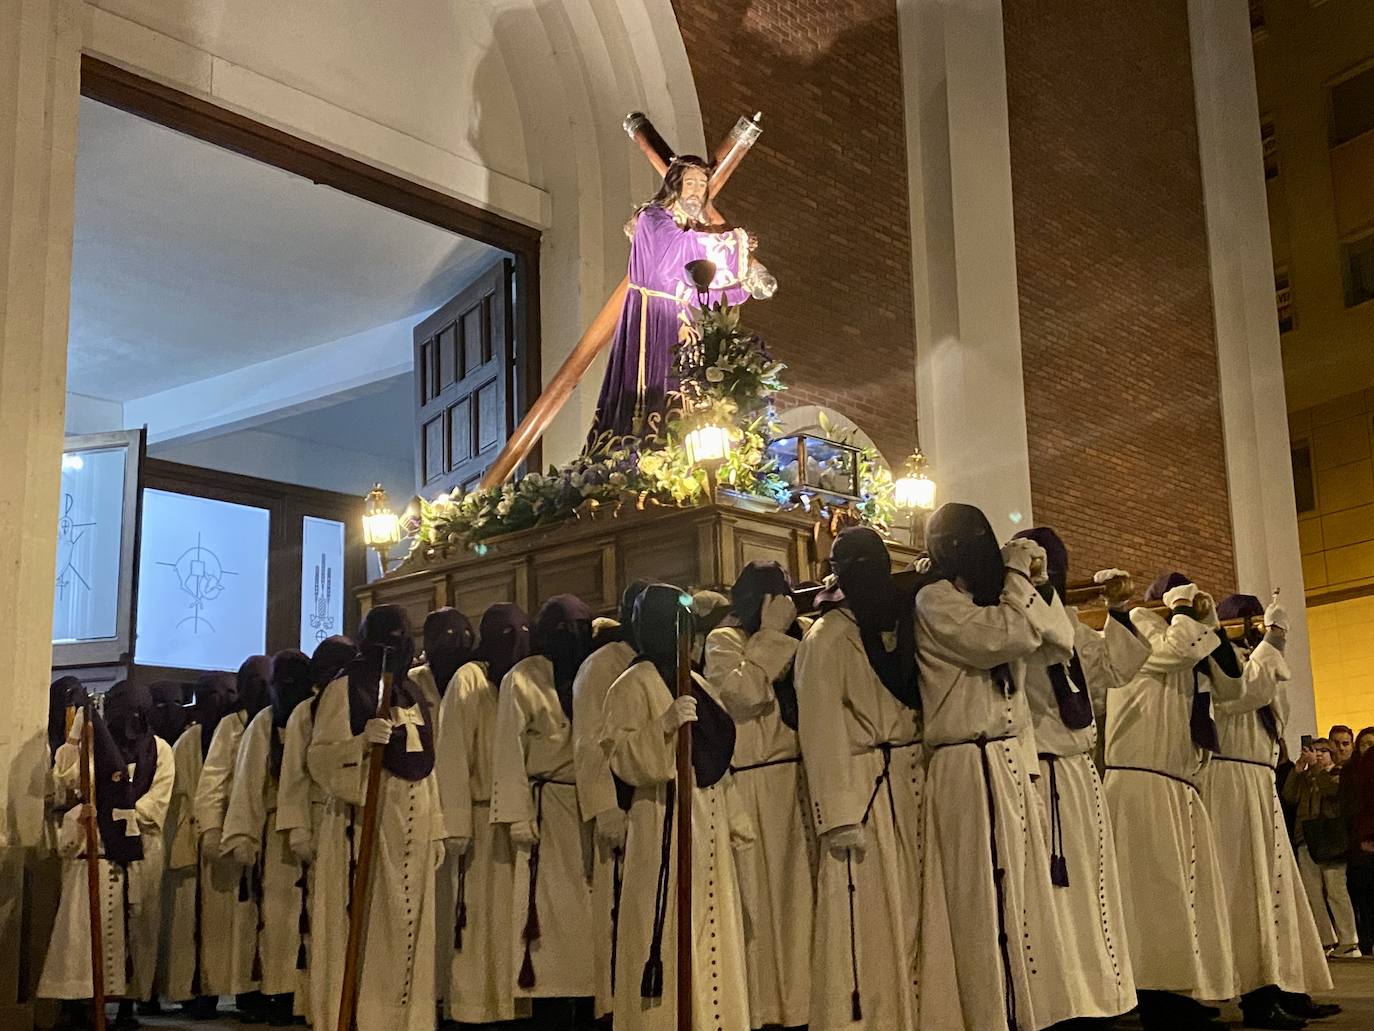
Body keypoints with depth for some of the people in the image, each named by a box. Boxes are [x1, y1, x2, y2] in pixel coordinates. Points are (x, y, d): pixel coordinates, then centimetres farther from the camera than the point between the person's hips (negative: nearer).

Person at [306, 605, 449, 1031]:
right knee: (364, 927, -8)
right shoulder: (345, 688, -3)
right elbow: (319, 757, -9)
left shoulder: (414, 696, 17)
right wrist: (363, 741, -27)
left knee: (407, 930, 7)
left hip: (413, 822, 7)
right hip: (365, 818, -6)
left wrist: (436, 830, 14)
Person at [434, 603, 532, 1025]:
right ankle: (473, 1007, 2)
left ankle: (511, 1002, 12)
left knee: (512, 921, 6)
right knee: (480, 923, -4)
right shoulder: (469, 680, -2)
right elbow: (454, 754, -10)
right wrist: (457, 825, -17)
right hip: (483, 820, -5)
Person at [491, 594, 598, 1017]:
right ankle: (547, 1001, 0)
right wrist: (516, 815, -13)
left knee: (587, 904, 2)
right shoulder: (524, 678, 0)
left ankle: (585, 999, 5)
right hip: (547, 807, -4)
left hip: (588, 807, 5)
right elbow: (509, 750, -5)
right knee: (549, 908, -4)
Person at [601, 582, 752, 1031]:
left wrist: (732, 820, 18)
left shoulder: (698, 685, 17)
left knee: (712, 934, 9)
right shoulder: (634, 683, -6)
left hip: (708, 823, 8)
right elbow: (622, 758, -15)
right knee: (670, 933, -8)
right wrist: (664, 725, -29)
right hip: (666, 823, -8)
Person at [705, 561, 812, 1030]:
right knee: (759, 898, -4)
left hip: (795, 783, 6)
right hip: (755, 787, -6)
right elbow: (744, 691, -17)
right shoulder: (724, 641, 2)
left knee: (796, 894, 4)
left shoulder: (793, 641, 20)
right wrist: (770, 635, -9)